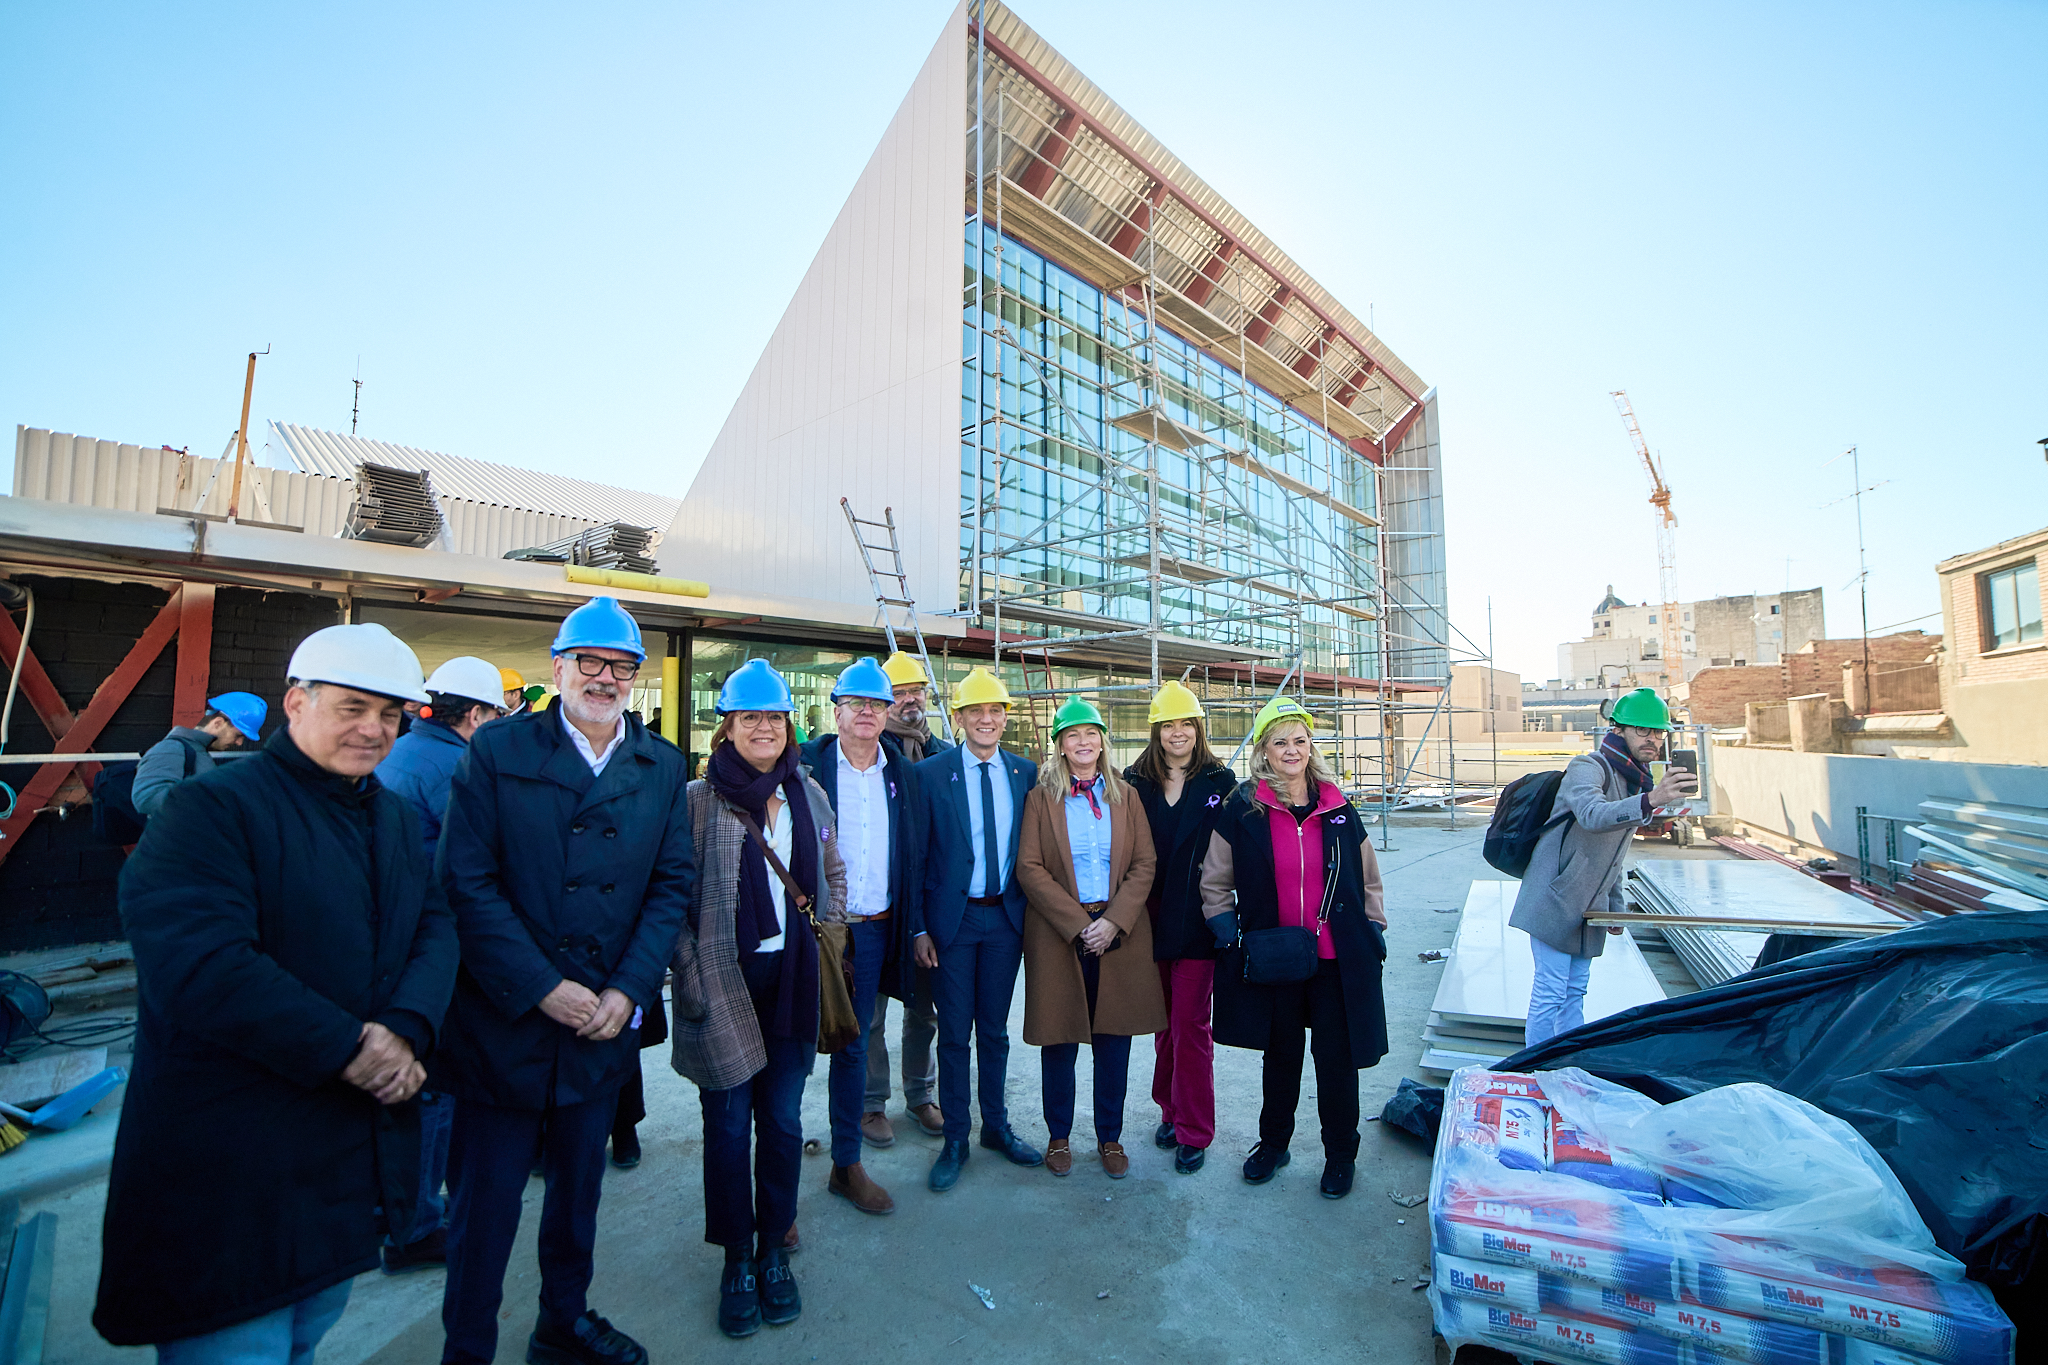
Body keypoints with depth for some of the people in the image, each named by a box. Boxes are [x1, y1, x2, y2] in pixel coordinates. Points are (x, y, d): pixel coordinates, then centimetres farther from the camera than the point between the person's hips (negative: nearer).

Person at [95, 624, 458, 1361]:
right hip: (231, 1177, -6)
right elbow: (197, 964, -24)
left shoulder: (395, 817, 10)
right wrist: (345, 1047, -20)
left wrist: (407, 1030, -14)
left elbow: (435, 927, 4)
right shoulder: (212, 806, -14)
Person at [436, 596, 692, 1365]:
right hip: (505, 1022, -3)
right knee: (483, 1209, 11)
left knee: (579, 1194, 21)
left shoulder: (661, 769, 2)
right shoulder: (496, 751, -6)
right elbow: (468, 884, -11)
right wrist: (543, 989, -16)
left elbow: (672, 884, 1)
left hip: (605, 1022, 3)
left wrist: (626, 991, -9)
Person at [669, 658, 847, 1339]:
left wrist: (827, 938, 7)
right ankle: (737, 1262, 30)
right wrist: (690, 973, -9)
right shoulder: (698, 799, -6)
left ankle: (774, 1251, 33)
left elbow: (832, 873, 15)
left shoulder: (808, 793, 5)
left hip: (794, 979, 3)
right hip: (726, 982, -3)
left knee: (783, 1118, 14)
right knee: (729, 1123, 9)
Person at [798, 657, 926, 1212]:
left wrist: (913, 928, 4)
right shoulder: (806, 764, -6)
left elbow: (915, 855, 7)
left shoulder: (901, 773, 5)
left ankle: (847, 1165, 31)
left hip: (872, 932, 3)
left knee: (852, 1046, 16)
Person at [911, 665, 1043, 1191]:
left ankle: (996, 1126, 36)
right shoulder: (930, 773, -6)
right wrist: (919, 927, -8)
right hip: (953, 918, -2)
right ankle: (955, 1139, 27)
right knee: (954, 1034, 9)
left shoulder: (1026, 772, 2)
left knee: (995, 1030, 17)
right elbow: (917, 856, -6)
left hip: (1007, 916, 3)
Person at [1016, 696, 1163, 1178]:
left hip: (1119, 932, 2)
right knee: (1059, 1041, 8)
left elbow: (1143, 865, 3)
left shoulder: (1124, 796, 8)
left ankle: (1110, 1138, 28)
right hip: (1058, 933, -2)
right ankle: (1058, 1136, 28)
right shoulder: (1041, 798, 1)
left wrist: (1113, 921, -10)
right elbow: (1029, 868, -6)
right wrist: (1078, 925, -12)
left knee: (1113, 1040, 9)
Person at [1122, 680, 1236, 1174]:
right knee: (1164, 1021, 15)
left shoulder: (1220, 782, -2)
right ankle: (1172, 1110, 34)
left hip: (1198, 924, -2)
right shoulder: (1135, 782, 3)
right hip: (1150, 923, 3)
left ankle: (1194, 1131, 19)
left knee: (1190, 1024, 2)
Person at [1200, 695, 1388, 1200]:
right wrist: (1230, 938, -5)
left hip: (1337, 959, 1)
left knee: (1336, 1058, 10)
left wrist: (1374, 933, 7)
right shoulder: (1241, 809, -5)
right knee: (1280, 1054, 16)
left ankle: (1340, 1155, 33)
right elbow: (1215, 884, 1)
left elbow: (1367, 880, 11)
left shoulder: (1338, 809, 1)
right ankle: (1273, 1143, 38)